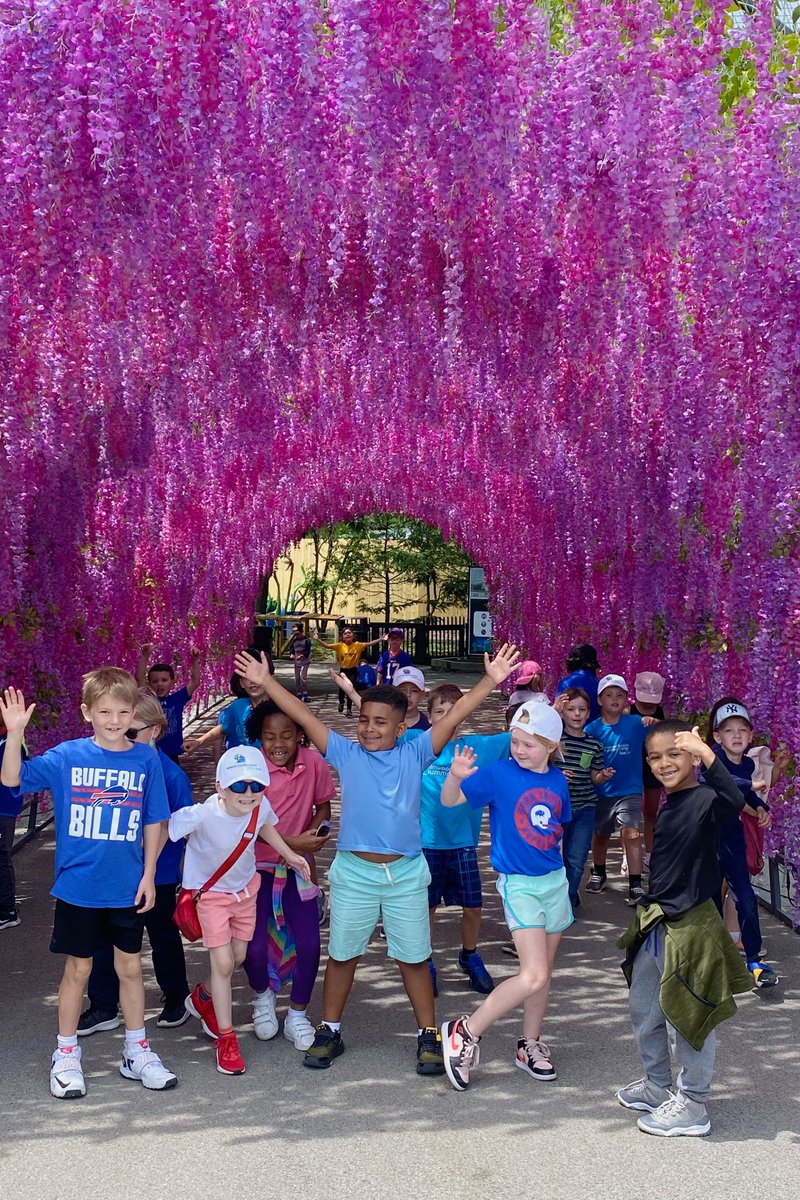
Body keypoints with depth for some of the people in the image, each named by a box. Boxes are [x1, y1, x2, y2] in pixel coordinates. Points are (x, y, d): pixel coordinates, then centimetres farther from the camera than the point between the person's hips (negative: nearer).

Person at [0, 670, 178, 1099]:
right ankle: (66, 1055, 27)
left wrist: (148, 875, -1)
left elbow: (154, 823, 2)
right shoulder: (67, 756, -7)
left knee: (130, 967, 13)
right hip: (78, 886, -1)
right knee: (77, 968, 10)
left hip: (128, 887, 1)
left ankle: (137, 1051, 29)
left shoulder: (146, 760, -4)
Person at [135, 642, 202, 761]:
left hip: (172, 755, 2)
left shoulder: (177, 699, 2)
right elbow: (139, 678, -14)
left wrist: (195, 661, -14)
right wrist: (145, 657, -24)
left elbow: (195, 682, -2)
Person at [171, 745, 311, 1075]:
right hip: (210, 893, -5)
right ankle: (225, 1037, 11)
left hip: (245, 888, 5)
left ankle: (203, 998, 47)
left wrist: (289, 854, 3)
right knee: (223, 963, -8)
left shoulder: (261, 806, -21)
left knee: (238, 957, 16)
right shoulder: (202, 815, -36)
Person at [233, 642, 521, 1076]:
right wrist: (265, 681, -6)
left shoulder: (414, 755, -2)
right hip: (353, 872, 1)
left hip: (406, 873, -1)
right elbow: (303, 716, -3)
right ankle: (329, 1032, 29)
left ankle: (428, 1036, 24)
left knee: (414, 958, 9)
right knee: (342, 955, 13)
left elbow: (453, 716, -9)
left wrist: (490, 681, -16)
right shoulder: (346, 754, -1)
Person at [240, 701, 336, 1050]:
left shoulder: (314, 762, -10)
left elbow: (323, 805, 5)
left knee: (309, 944, -4)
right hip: (257, 866, -2)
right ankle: (263, 995, 27)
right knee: (254, 946, -8)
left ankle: (296, 1015, 20)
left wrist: (319, 830, -16)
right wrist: (293, 842, -27)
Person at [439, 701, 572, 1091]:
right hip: (518, 884, -6)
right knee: (533, 976, -15)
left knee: (544, 971, 13)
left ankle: (530, 1044, 30)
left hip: (555, 880, 6)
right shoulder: (499, 774, -12)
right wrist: (456, 776, -39)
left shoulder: (557, 781, 3)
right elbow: (450, 800, -20)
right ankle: (465, 1033, -2)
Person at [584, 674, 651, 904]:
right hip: (601, 792, 2)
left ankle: (635, 886, -12)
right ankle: (598, 874, 40)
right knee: (600, 835, 18)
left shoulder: (635, 723, -7)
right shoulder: (593, 728, -4)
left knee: (631, 834, -16)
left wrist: (653, 725, -36)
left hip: (629, 791, -2)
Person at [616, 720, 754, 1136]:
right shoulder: (669, 804, 8)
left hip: (689, 926, -9)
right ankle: (658, 1085, 39)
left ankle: (692, 1105, 20)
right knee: (643, 1009, 20)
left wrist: (706, 753, -48)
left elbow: (733, 801, -42)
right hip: (654, 921, 9)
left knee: (686, 1017, 3)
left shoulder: (704, 799, -17)